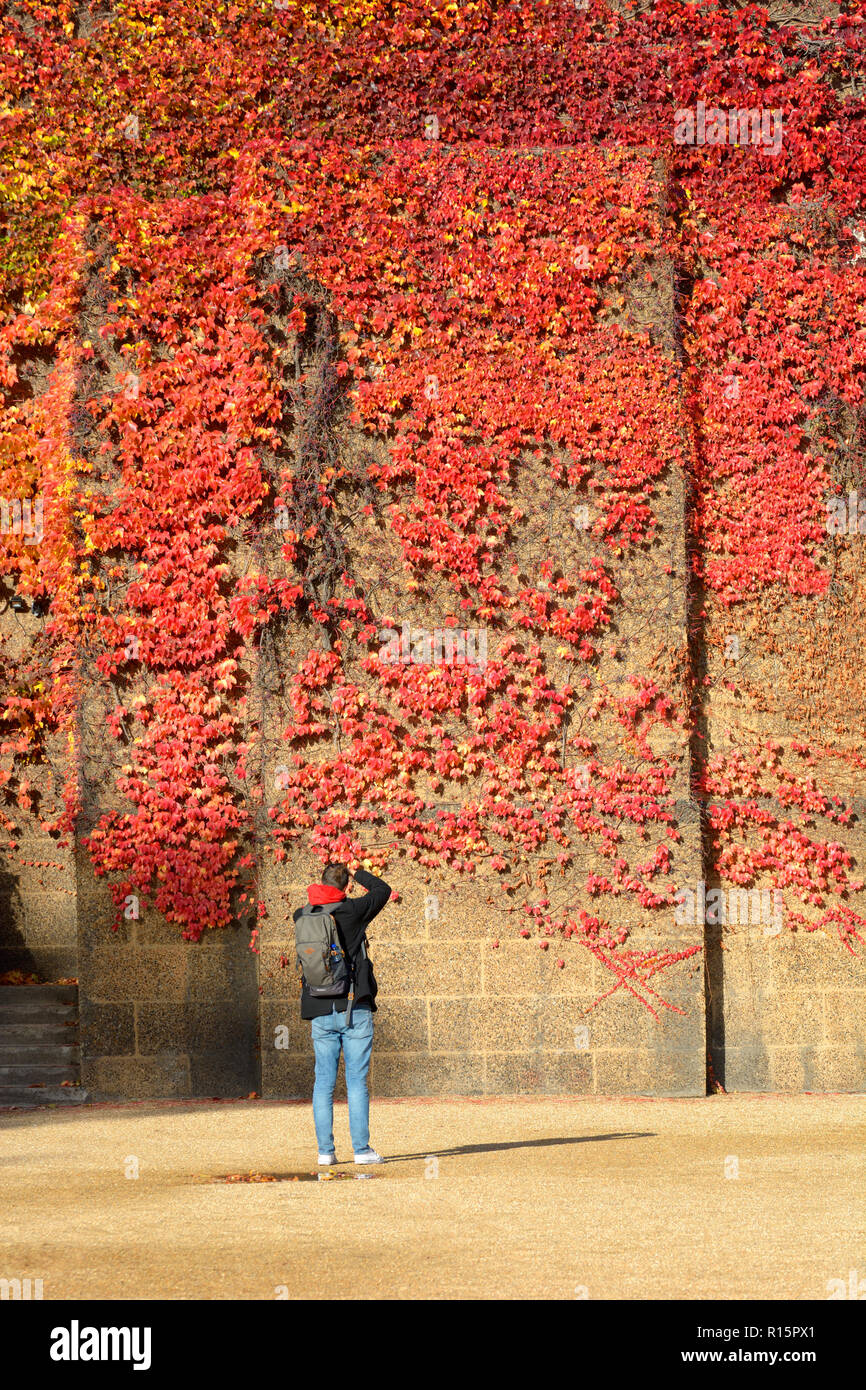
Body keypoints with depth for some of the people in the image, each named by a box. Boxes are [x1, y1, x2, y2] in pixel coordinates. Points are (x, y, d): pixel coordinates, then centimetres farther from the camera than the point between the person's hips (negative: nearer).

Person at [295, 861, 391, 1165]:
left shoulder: (302, 917, 3)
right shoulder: (350, 911, -8)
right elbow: (382, 890, 7)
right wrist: (359, 873, 21)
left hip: (320, 1012, 4)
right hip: (355, 1009, -4)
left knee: (324, 1081, 7)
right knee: (356, 1080, -2)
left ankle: (325, 1149, 4)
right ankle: (361, 1149, -3)